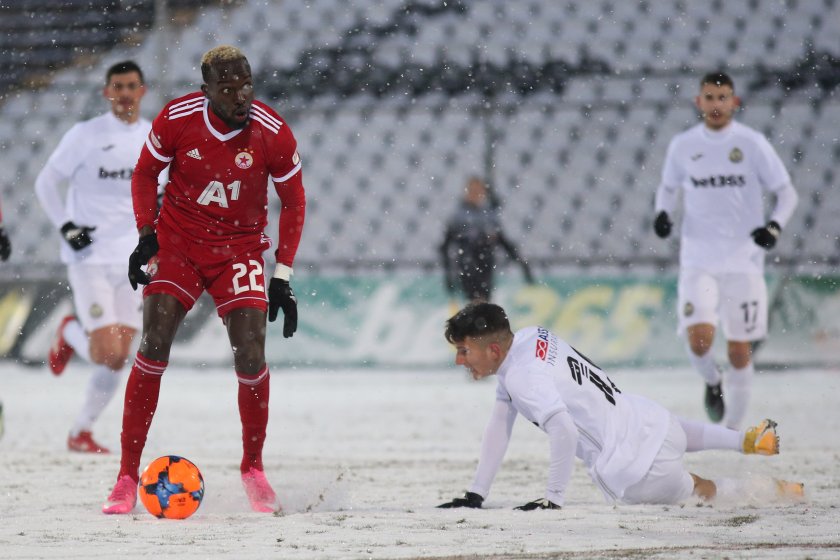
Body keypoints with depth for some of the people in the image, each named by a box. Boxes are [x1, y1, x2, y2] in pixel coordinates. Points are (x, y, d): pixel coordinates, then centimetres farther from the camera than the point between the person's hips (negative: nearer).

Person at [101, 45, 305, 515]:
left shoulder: (273, 132, -14)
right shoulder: (178, 119, -14)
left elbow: (294, 201, -1)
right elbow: (145, 173, 4)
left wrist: (283, 277, -4)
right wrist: (147, 234, -8)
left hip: (240, 248, 0)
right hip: (177, 241, 0)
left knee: (251, 356, -12)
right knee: (153, 347, -12)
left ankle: (253, 468, 11)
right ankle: (128, 477, -5)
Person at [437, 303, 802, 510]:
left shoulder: (524, 375, -24)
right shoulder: (528, 338, 2)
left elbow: (563, 432, -38)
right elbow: (499, 427, 6)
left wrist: (553, 497, -29)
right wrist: (476, 495, 5)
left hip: (633, 471, -9)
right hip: (649, 418, 9)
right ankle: (752, 439, 55)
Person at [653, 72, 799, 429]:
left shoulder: (751, 144, -2)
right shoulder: (683, 145, 4)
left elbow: (787, 193, 1)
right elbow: (668, 187, 20)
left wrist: (775, 225, -18)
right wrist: (662, 213, -2)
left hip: (743, 262, -1)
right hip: (698, 262, 1)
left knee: (739, 350, 3)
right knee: (699, 339, -18)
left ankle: (733, 427, 19)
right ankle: (712, 382, 15)